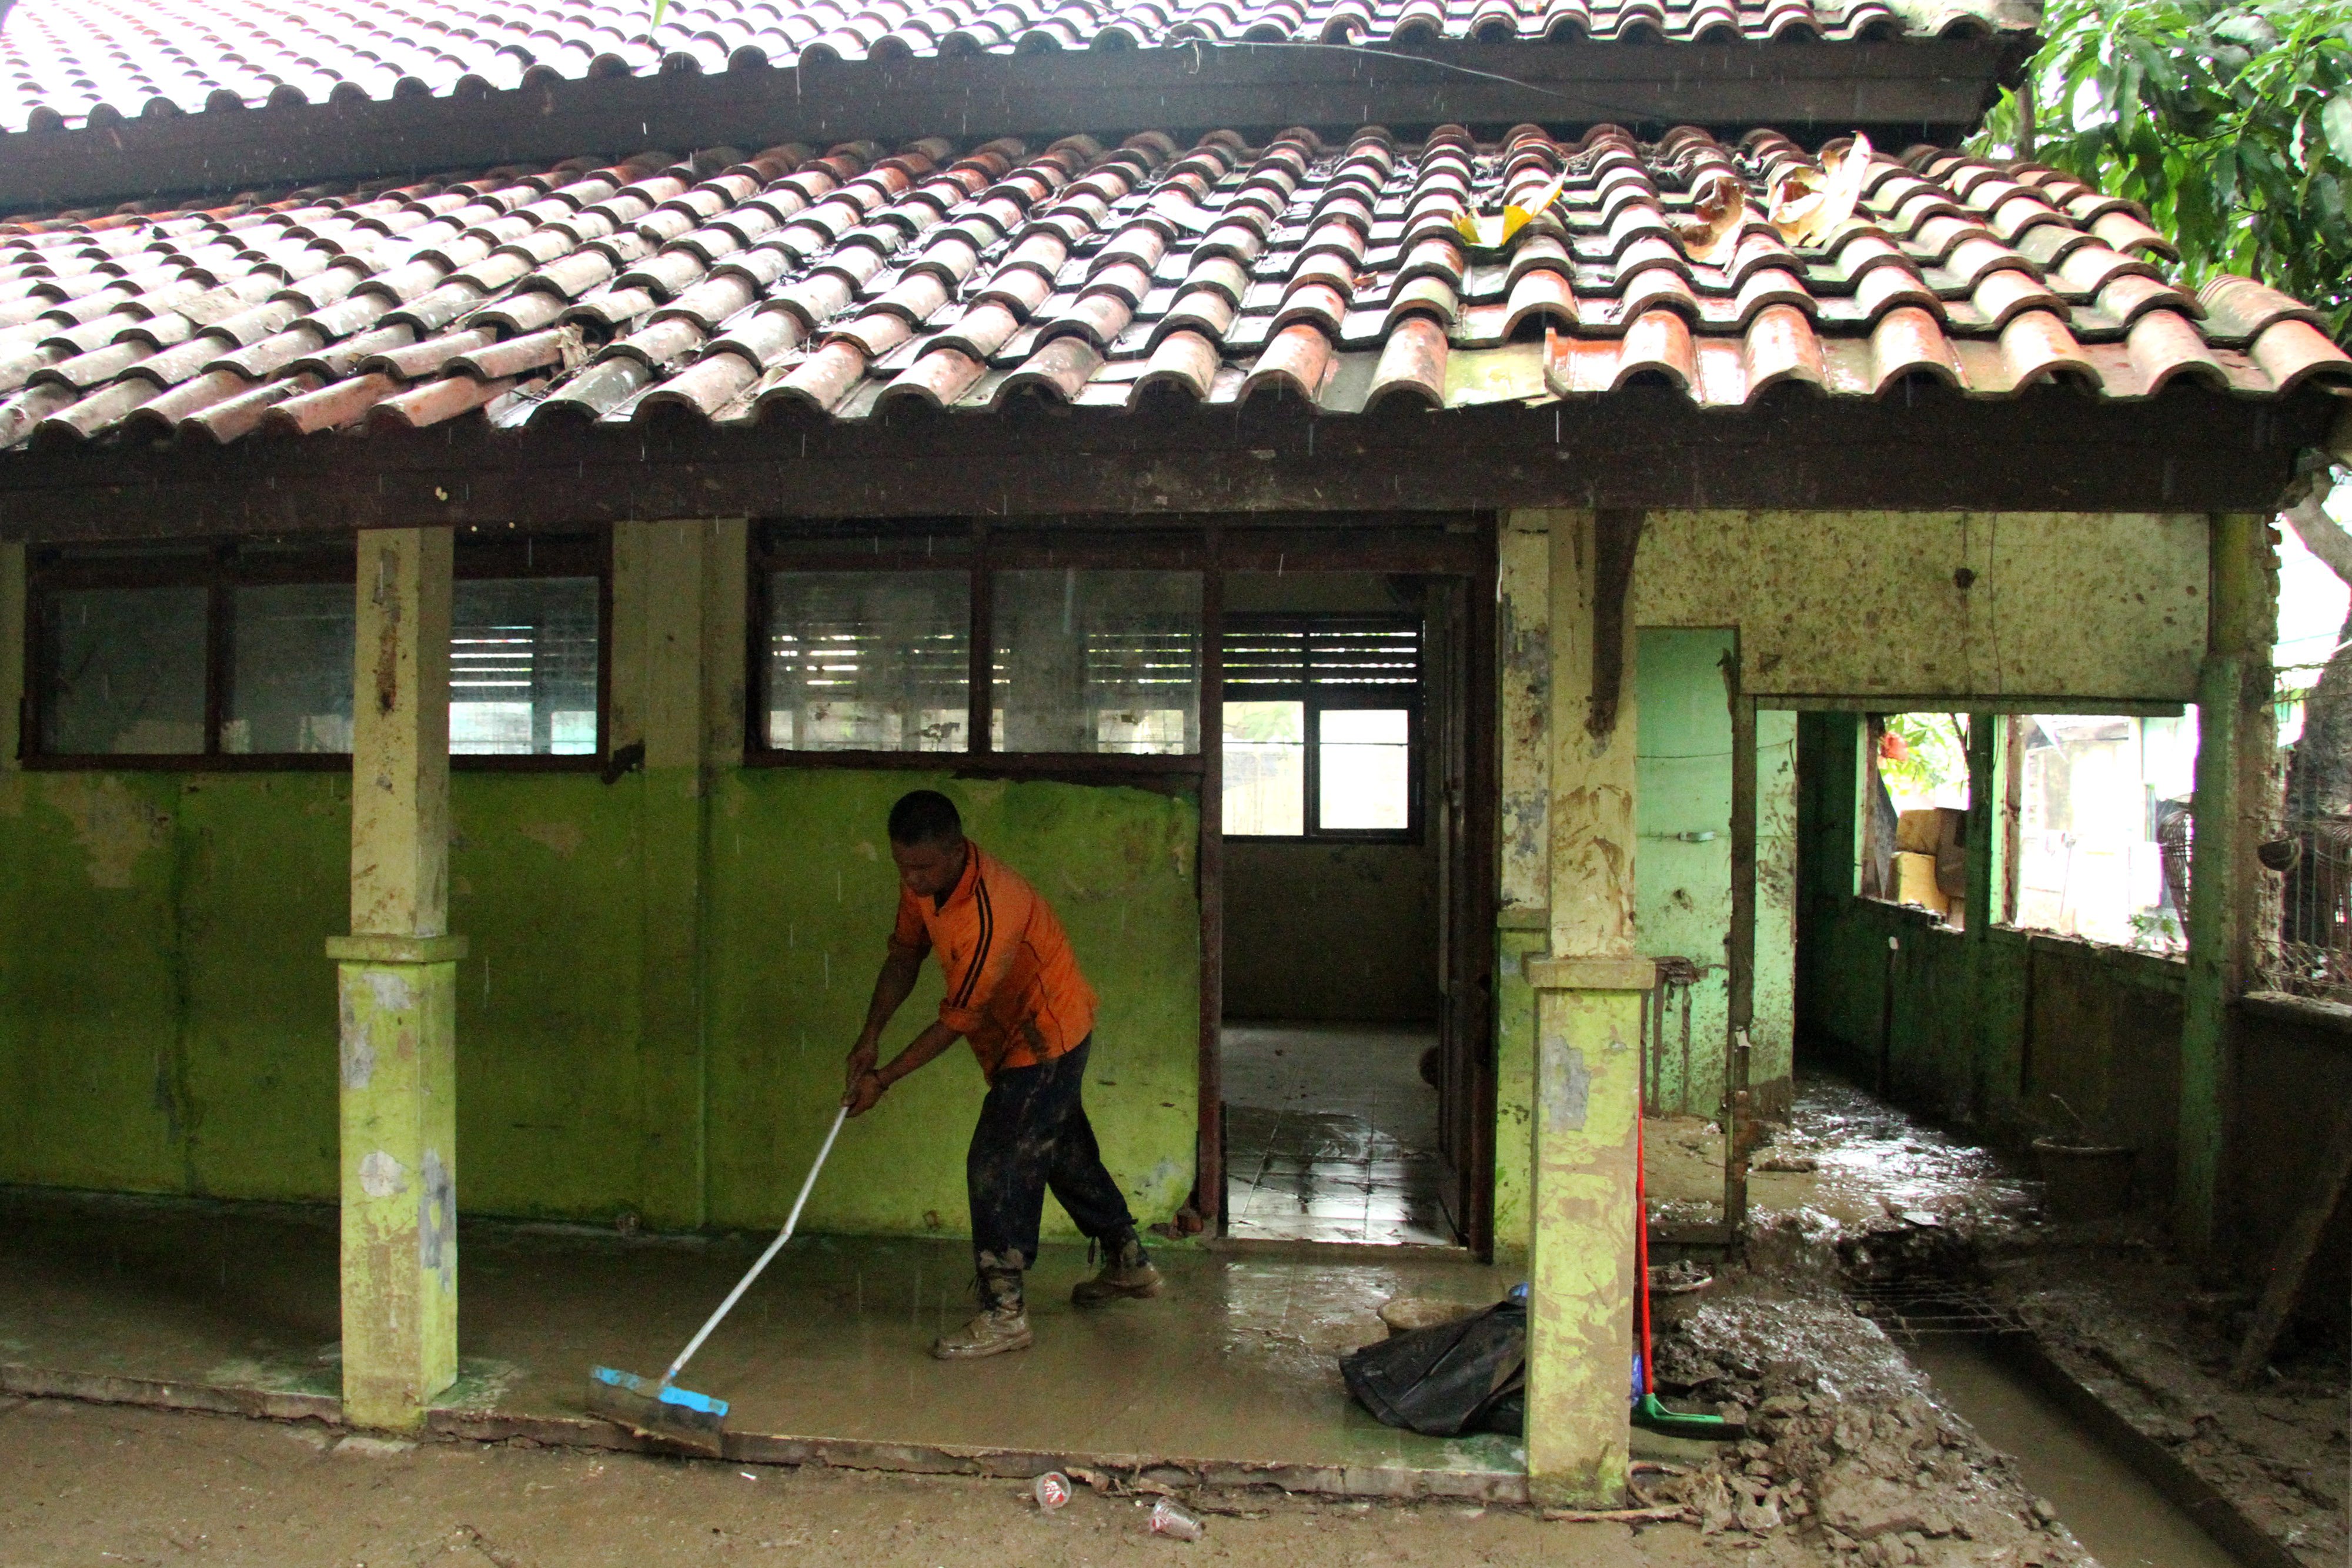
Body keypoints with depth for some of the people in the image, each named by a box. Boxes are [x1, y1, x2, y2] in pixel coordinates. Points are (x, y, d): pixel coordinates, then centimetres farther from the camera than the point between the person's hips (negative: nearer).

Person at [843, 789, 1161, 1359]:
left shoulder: (991, 913, -36)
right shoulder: (924, 878, -9)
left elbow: (957, 1020, -28)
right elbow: (904, 955, 3)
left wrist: (884, 1079, -21)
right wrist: (871, 1035, -9)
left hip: (1046, 1038, -10)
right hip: (1023, 1035, 10)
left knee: (997, 1165, -11)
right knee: (1063, 1149, 22)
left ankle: (1004, 1312, -2)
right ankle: (1129, 1262, 38)